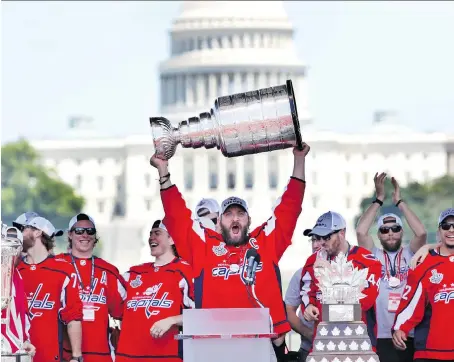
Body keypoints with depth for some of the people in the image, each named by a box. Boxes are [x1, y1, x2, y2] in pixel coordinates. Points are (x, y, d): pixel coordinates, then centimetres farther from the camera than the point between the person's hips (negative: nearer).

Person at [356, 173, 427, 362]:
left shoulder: (410, 254, 9)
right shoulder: (373, 256, 9)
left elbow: (421, 232, -8)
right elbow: (361, 231, -6)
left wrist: (399, 202, -4)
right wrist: (379, 199, -3)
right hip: (380, 338, -1)